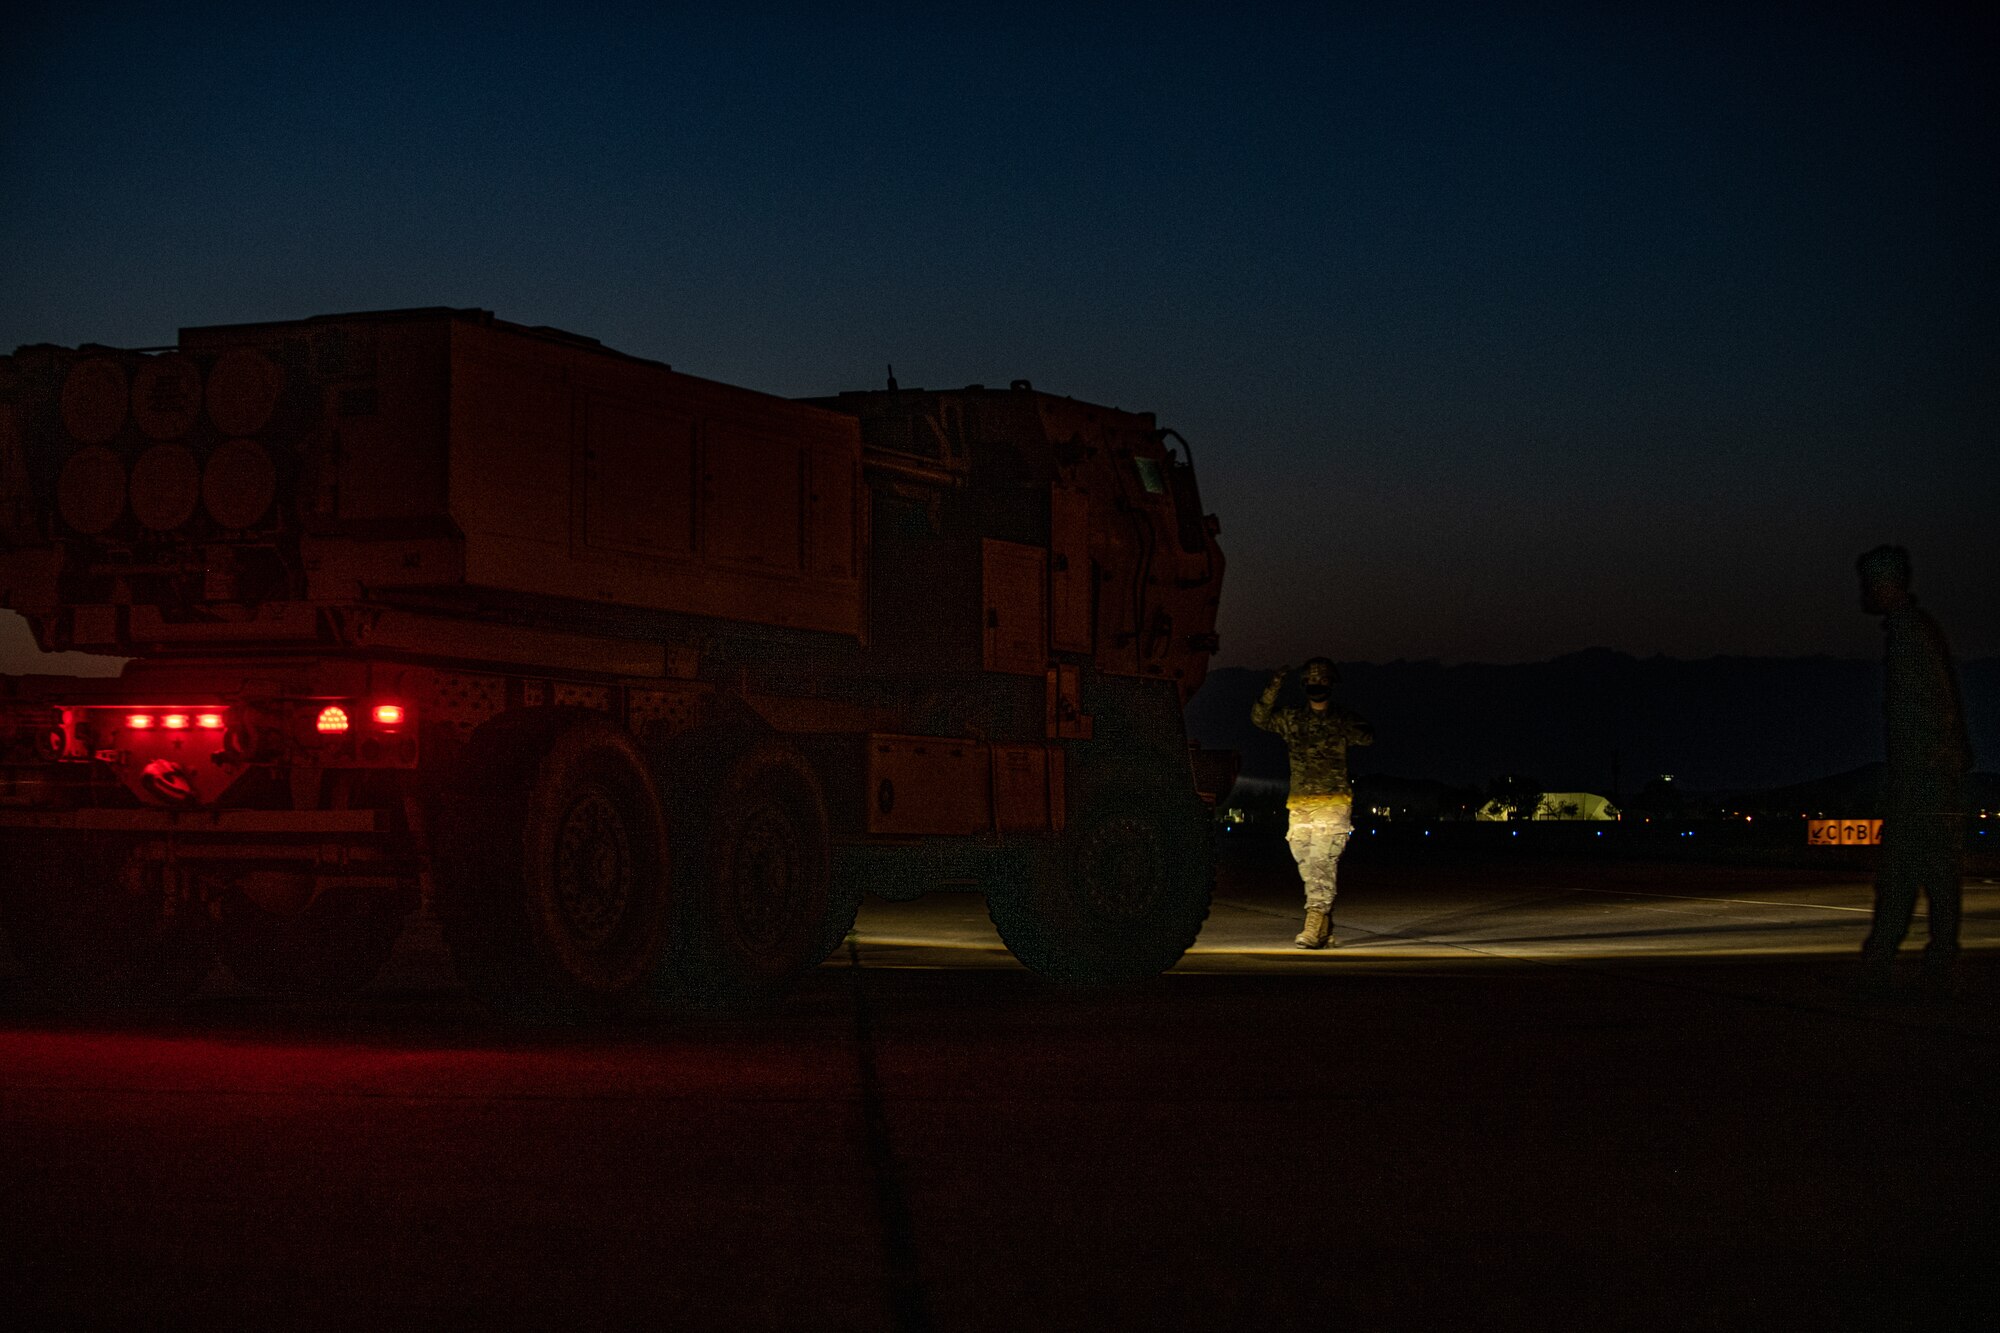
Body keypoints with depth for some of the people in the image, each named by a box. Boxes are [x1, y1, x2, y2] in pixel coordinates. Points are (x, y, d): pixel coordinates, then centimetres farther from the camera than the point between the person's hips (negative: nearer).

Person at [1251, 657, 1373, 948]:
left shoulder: (1342, 721, 5)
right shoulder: (1292, 719, 12)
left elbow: (1367, 738, -11)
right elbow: (1260, 717, -1)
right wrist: (1275, 686, -13)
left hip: (1333, 804, -4)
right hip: (1300, 807, 4)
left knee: (1322, 867, -15)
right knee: (1309, 870, 6)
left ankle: (1314, 930, -20)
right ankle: (1325, 931, 13)